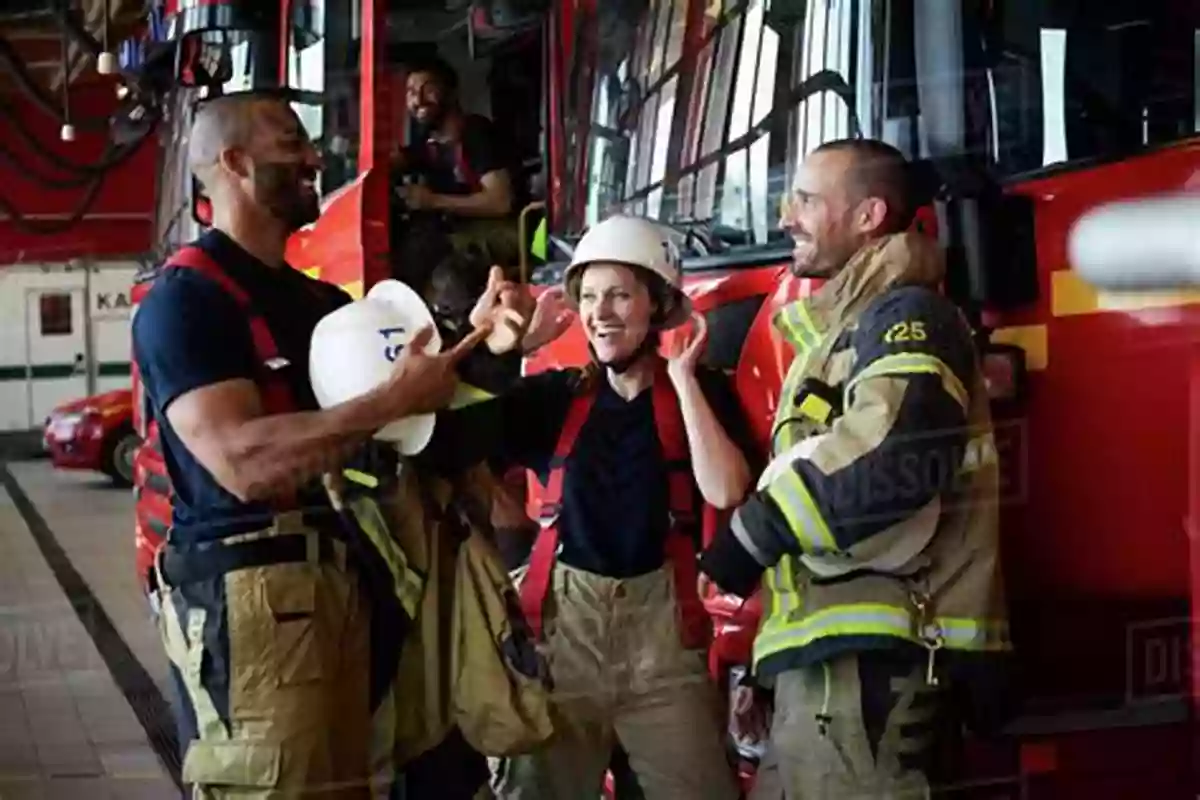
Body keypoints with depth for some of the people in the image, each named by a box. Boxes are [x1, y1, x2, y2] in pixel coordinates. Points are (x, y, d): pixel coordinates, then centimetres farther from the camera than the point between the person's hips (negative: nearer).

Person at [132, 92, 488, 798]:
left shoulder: (321, 300, 19)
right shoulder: (184, 298, -9)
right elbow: (242, 461, -23)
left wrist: (477, 347, 6)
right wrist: (395, 399, -21)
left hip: (343, 581, 9)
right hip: (250, 593, -9)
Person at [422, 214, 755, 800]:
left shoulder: (699, 392, 3)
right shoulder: (554, 396, 6)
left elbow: (726, 491, -15)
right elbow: (447, 438, -8)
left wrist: (684, 379, -9)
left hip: (659, 628, -1)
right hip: (563, 625, 2)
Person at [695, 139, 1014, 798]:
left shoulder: (905, 315, -7)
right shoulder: (848, 323, 26)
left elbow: (893, 454, -26)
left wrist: (752, 534, -18)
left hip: (870, 649, -10)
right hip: (835, 643, 10)